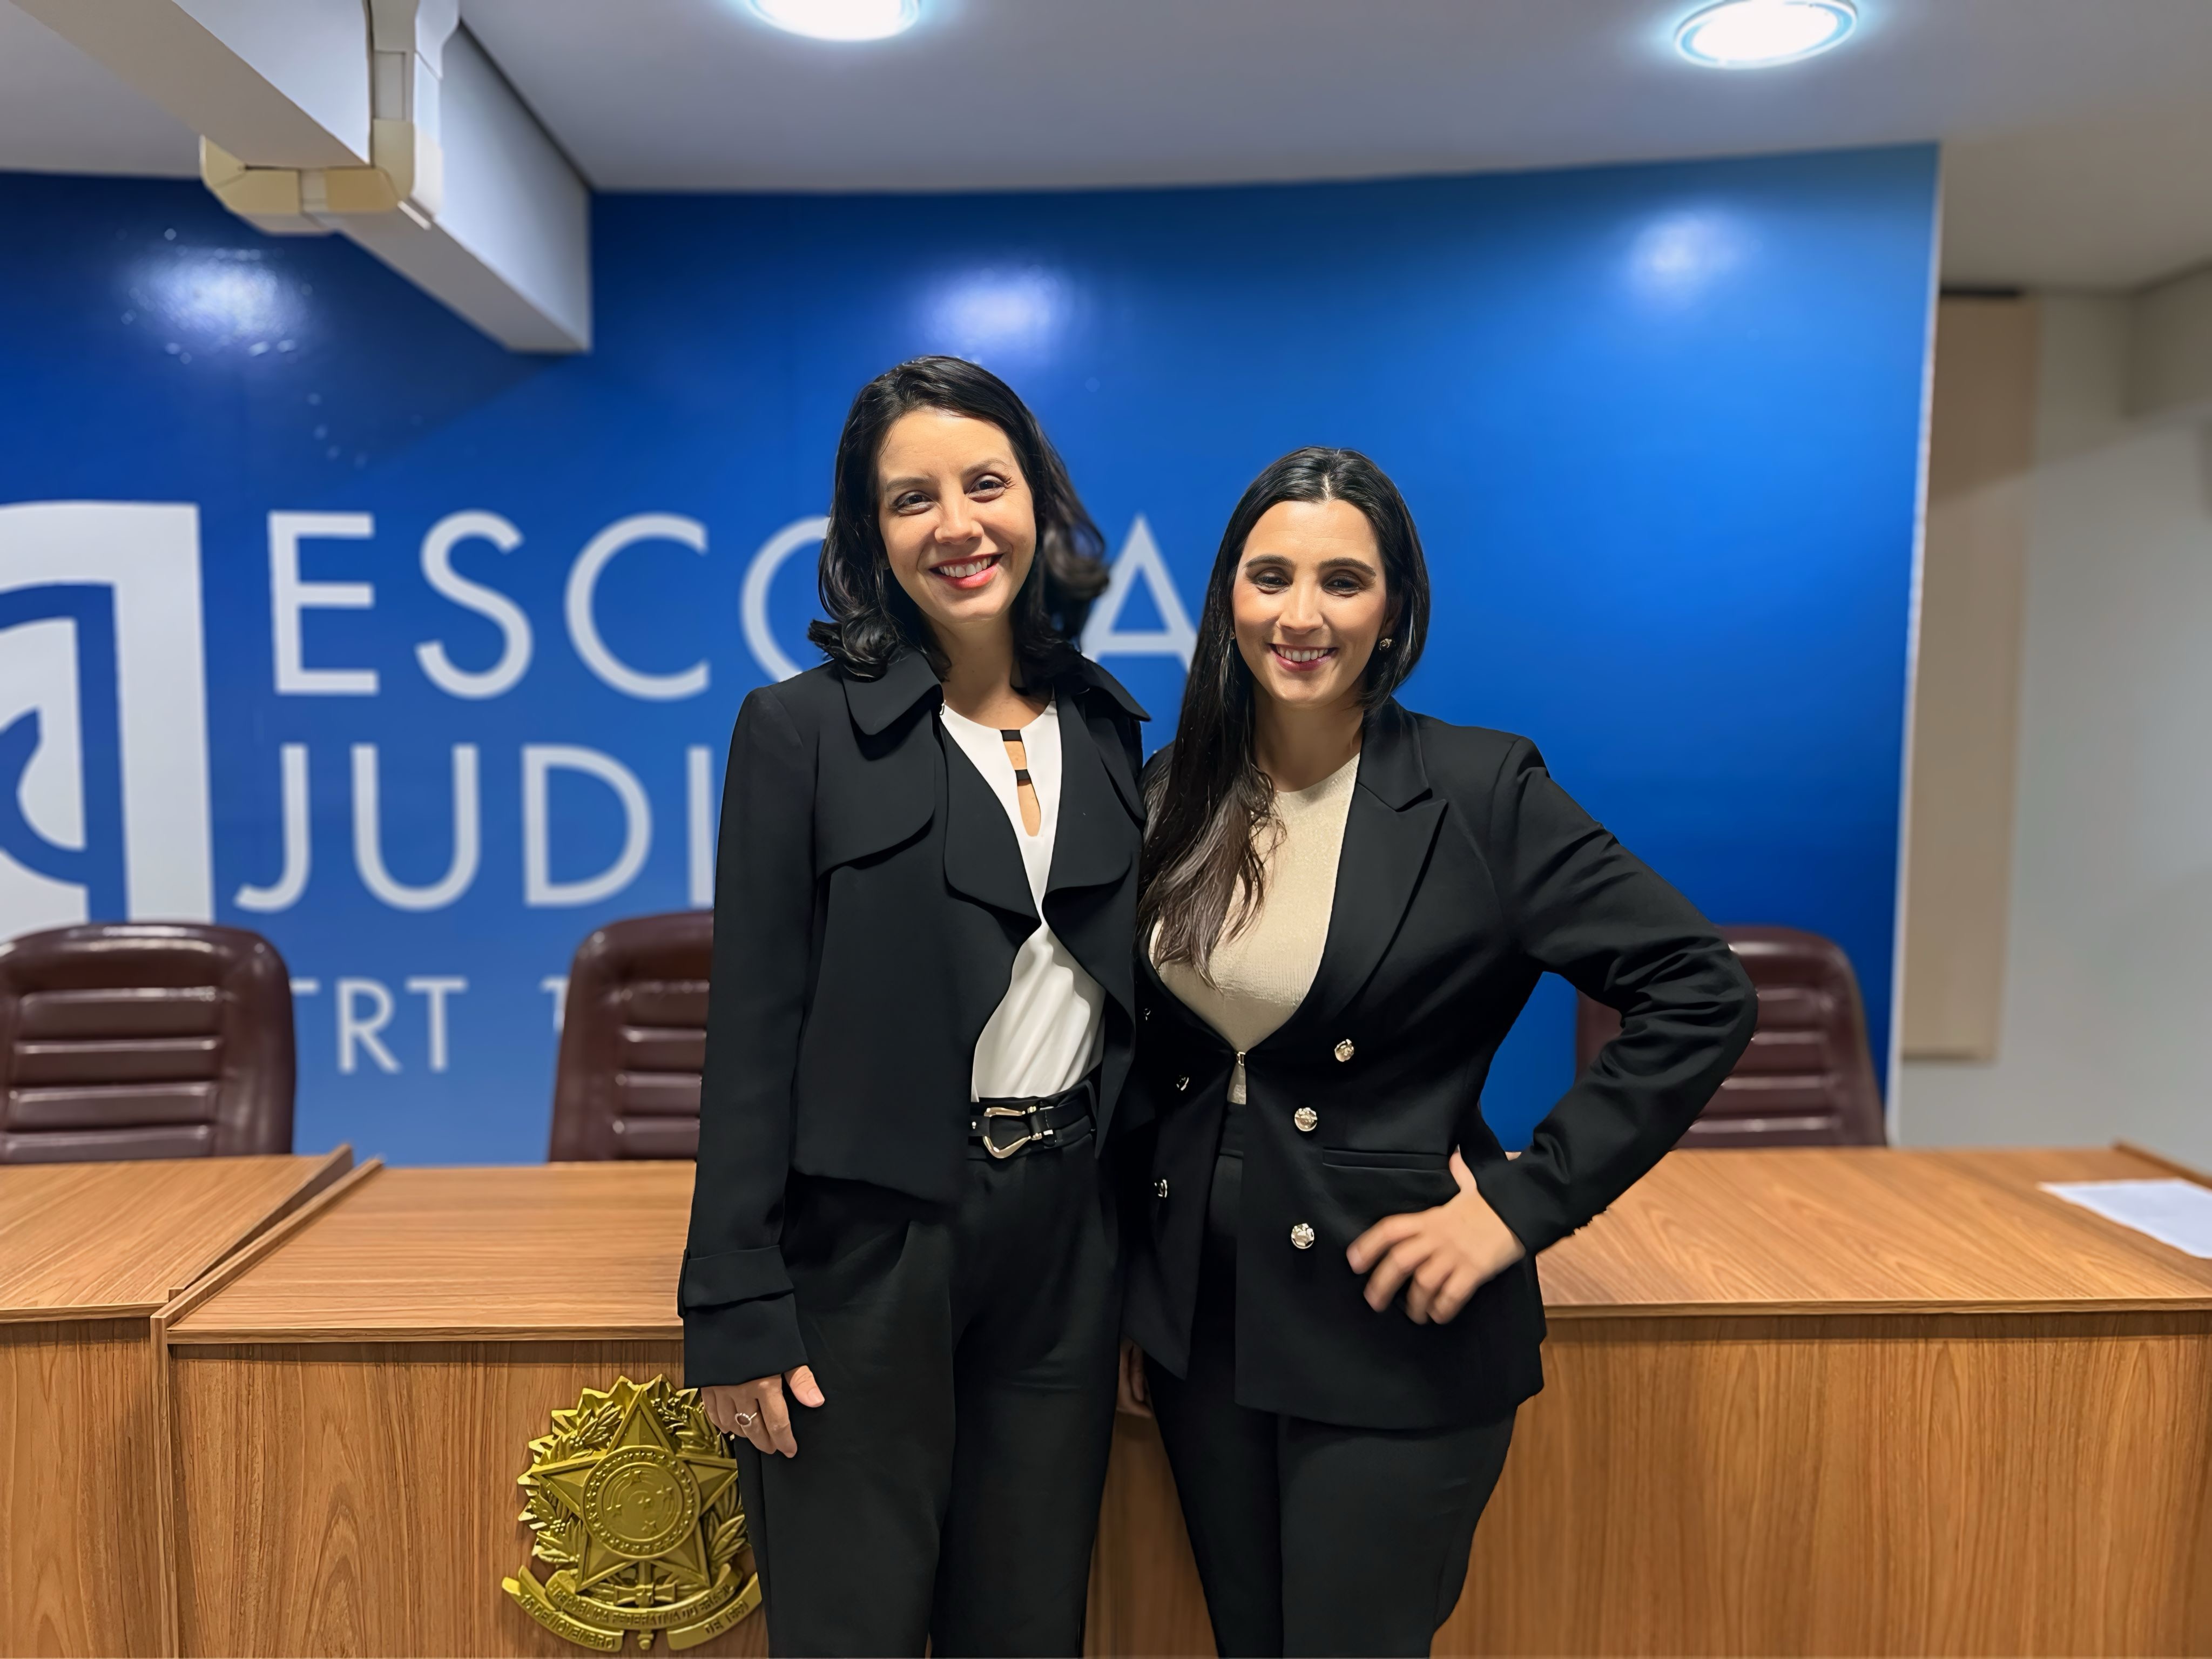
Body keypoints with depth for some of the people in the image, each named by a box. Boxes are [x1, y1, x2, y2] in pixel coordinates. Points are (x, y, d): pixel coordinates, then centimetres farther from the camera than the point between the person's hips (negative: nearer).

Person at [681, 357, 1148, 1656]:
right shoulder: (803, 730, -7)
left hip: (1067, 1237, 4)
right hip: (870, 1240, -4)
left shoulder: (1107, 731, 6)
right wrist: (737, 1310, -10)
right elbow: (753, 1034, -8)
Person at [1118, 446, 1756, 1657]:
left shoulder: (1479, 791, -13)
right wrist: (1129, 1283, 12)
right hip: (1200, 1328, 5)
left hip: (1390, 1335, -4)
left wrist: (1525, 1203, -15)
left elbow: (1702, 996, -12)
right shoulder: (1175, 794, 1)